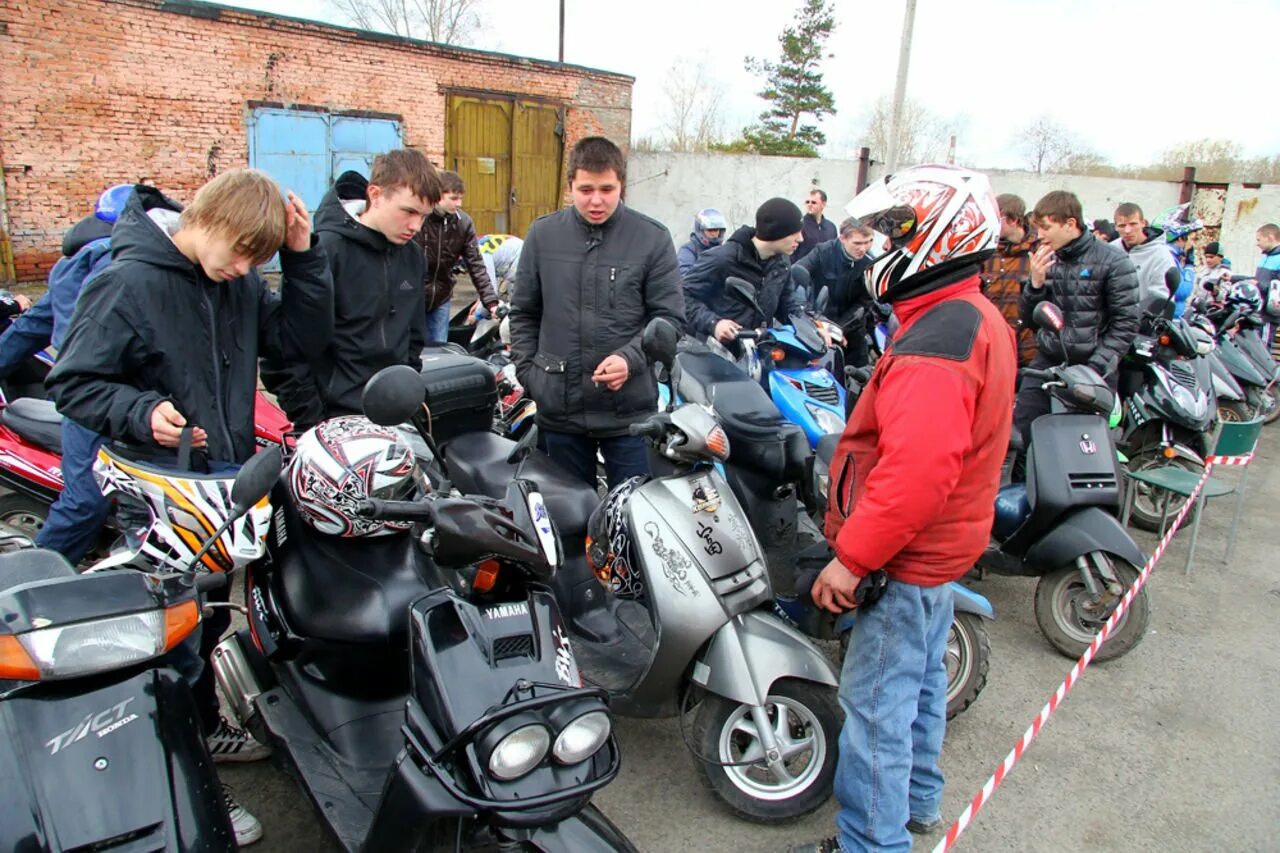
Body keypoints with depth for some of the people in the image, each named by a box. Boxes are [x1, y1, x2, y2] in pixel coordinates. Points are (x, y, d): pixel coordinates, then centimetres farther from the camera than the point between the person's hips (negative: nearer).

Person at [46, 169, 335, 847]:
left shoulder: (239, 283, 2)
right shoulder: (127, 284, -16)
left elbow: (301, 336, -1)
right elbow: (73, 383, -13)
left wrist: (303, 256, -10)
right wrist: (142, 412, -30)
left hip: (226, 485, 7)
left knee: (211, 614, 22)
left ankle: (202, 724, 44)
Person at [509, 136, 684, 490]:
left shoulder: (653, 238, -4)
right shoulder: (542, 235, 4)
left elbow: (670, 317, -4)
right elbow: (524, 313, 12)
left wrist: (630, 358, -19)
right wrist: (527, 371, 3)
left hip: (629, 410, -2)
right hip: (559, 407, 3)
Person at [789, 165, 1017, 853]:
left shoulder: (933, 343, -25)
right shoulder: (979, 318, 9)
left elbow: (916, 470, -34)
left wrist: (852, 557, -26)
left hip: (905, 560, -11)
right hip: (944, 544, 11)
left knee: (876, 702, 1)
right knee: (922, 679, 24)